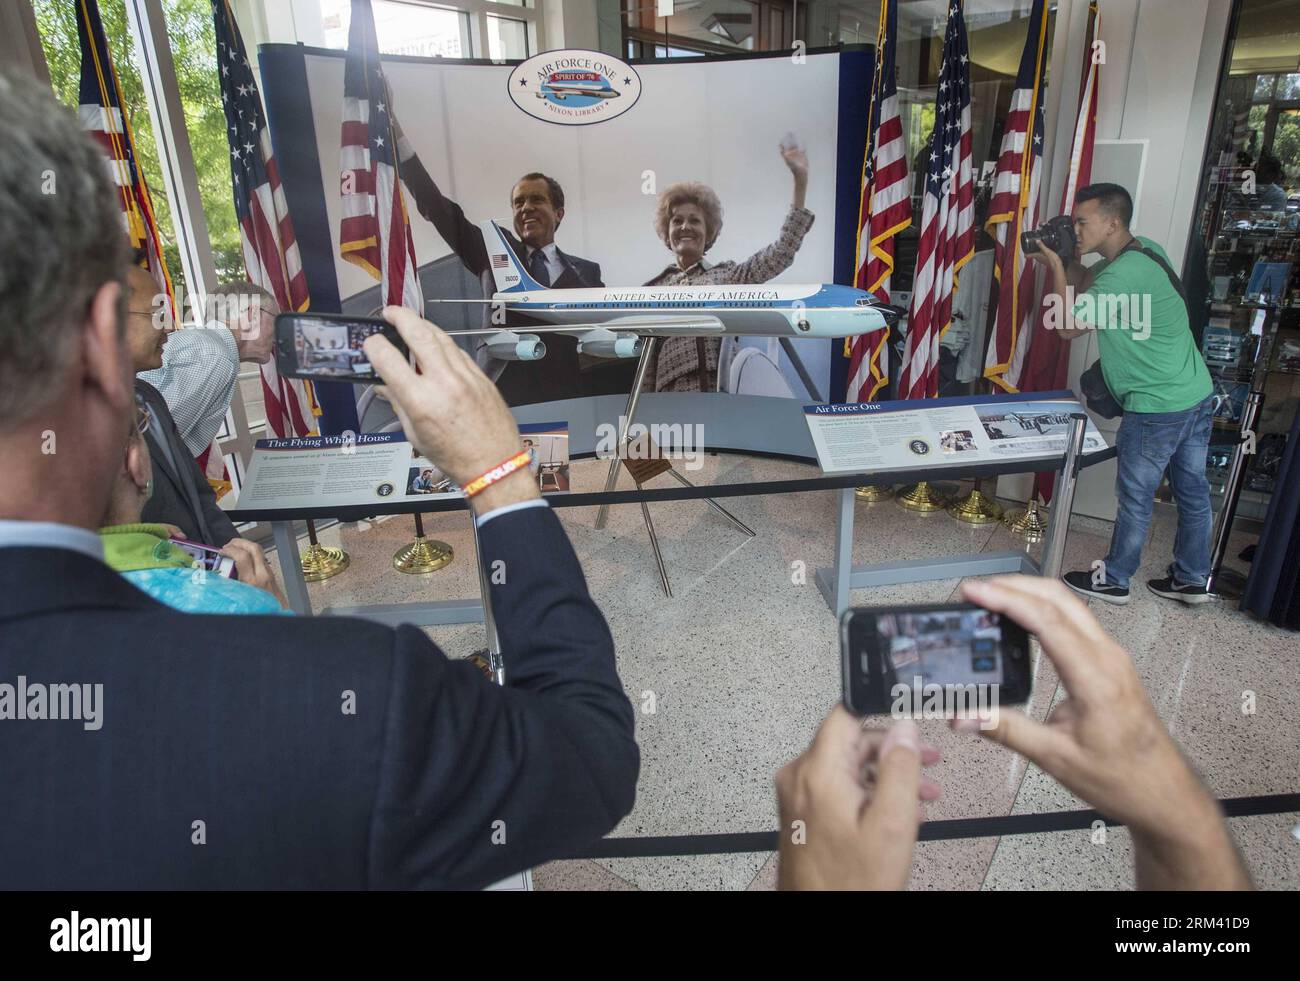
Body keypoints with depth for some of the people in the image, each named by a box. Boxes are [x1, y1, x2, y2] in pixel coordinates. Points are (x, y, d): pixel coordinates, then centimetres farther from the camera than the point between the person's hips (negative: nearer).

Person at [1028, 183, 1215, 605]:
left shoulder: (1124, 274, -22)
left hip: (1157, 407, -9)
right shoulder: (1144, 249, 8)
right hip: (1198, 396, 9)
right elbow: (1082, 285, 17)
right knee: (1192, 491, 16)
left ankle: (1114, 582, 20)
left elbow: (1069, 326, -18)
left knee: (1135, 498, 5)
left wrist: (1056, 265, -12)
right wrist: (1068, 261, -2)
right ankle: (1192, 580, 29)